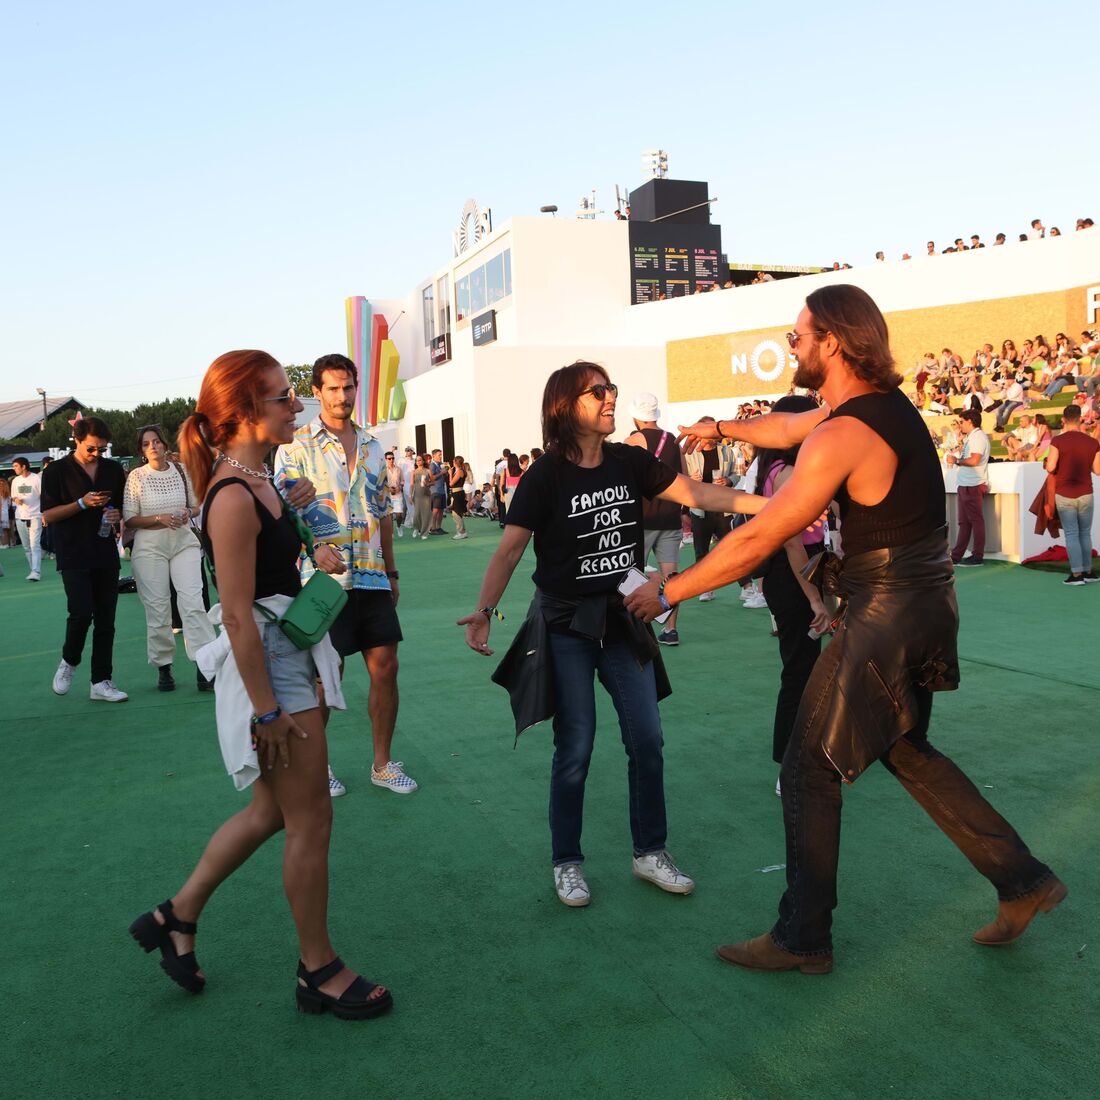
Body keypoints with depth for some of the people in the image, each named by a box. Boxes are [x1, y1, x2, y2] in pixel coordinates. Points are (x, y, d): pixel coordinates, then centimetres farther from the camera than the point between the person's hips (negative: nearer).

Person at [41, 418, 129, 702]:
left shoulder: (114, 470, 9)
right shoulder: (57, 471, -1)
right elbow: (48, 515, -4)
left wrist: (117, 515, -3)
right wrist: (82, 503, -16)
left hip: (106, 555, 4)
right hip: (73, 556, -4)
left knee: (105, 620, 3)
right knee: (82, 612, -15)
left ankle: (101, 683, 11)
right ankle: (68, 662, 14)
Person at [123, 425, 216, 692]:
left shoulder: (182, 471, 6)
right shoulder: (136, 476, 0)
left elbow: (196, 505, 17)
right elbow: (129, 519, -2)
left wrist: (188, 514, -5)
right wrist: (159, 519, -16)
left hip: (184, 542, 1)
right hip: (150, 547, -1)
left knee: (193, 602, -12)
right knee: (157, 609, 2)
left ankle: (204, 669, -13)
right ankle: (163, 668, 15)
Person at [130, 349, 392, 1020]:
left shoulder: (256, 480, 9)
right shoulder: (234, 497, -21)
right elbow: (238, 615, -22)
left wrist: (290, 511, 19)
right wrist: (268, 712, -21)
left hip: (285, 655, 10)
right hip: (264, 664, -10)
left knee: (272, 810, 20)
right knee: (311, 822, 2)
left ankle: (177, 916, 36)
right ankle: (319, 971, 19)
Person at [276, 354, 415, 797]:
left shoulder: (372, 446, 13)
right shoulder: (296, 446, -3)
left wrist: (391, 572, 18)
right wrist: (316, 548, -28)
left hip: (372, 578, 5)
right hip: (325, 578, -5)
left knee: (385, 666, 5)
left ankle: (383, 763, 19)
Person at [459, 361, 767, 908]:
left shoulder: (630, 462, 1)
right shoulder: (546, 476, -10)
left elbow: (696, 493, -4)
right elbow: (509, 549, -13)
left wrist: (770, 503, -15)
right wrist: (484, 610, -27)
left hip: (622, 618, 4)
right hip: (565, 625, -4)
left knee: (647, 738, 5)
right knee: (575, 747, 0)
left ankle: (650, 852, 23)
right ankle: (567, 863, 18)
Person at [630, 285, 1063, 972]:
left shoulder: (842, 437, -21)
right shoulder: (888, 402, 7)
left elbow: (756, 542, -20)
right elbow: (787, 428, 24)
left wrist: (666, 594, -11)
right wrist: (721, 427, 35)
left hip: (884, 617, -10)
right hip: (926, 603, 10)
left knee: (810, 767, 2)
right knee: (903, 748, 25)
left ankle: (803, 940, 14)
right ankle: (1023, 880, 30)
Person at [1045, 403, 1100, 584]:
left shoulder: (1058, 441, -11)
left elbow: (1050, 468, -17)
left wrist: (1048, 459, 5)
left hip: (1064, 494, -3)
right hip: (1085, 494, 3)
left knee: (1071, 534, 0)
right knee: (1085, 533, 14)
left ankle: (1077, 574, -2)